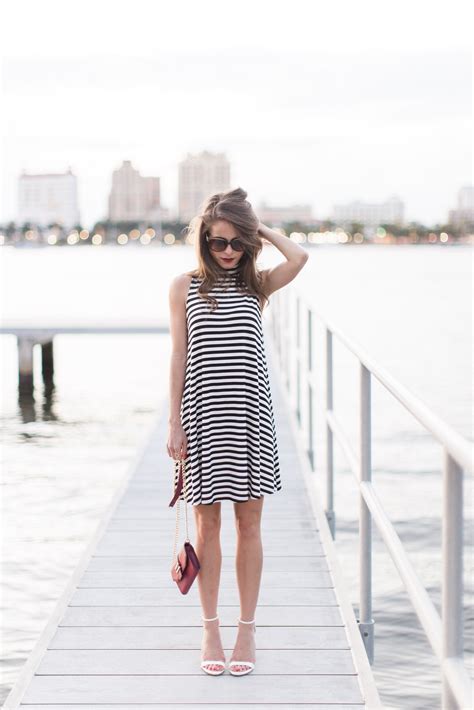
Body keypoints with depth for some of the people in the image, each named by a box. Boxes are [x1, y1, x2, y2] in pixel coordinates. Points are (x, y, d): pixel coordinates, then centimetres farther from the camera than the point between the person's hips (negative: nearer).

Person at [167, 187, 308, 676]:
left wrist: (262, 229, 1)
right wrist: (174, 423, -2)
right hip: (202, 414, -1)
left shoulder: (257, 284, 6)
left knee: (249, 524, 5)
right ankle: (210, 630, 17)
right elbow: (179, 357, 2)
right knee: (207, 524, 6)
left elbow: (299, 258, -14)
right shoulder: (185, 287, 4)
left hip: (249, 414, 1)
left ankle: (246, 630, 15)